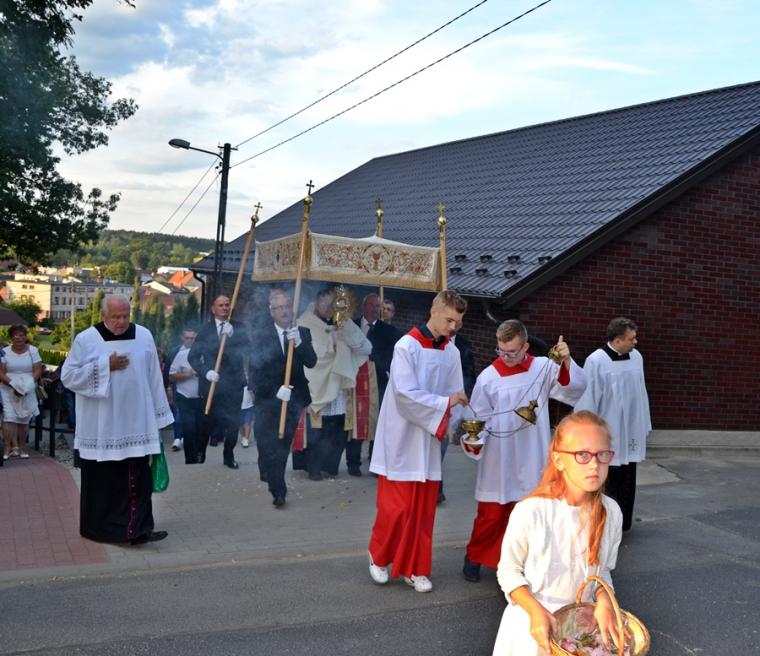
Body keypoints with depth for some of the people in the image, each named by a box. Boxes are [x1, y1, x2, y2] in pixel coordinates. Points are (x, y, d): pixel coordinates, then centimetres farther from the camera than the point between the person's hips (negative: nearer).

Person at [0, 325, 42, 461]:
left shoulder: (33, 350, 1)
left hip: (27, 391, 1)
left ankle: (22, 448, 14)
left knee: (24, 419, 5)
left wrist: (27, 385, -15)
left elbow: (38, 370, -3)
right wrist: (13, 384, -19)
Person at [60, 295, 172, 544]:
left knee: (138, 477, -2)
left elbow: (153, 378, 6)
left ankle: (137, 528, 0)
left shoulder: (144, 336, 3)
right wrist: (106, 366, -14)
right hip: (100, 426, -1)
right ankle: (98, 528, 22)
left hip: (135, 423, 2)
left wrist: (158, 416, 6)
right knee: (101, 477, 8)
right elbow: (68, 375, -6)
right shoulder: (86, 339, -3)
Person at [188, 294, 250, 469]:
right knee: (208, 421, 6)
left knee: (233, 421, 3)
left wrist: (231, 336, -21)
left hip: (234, 382, 1)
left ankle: (229, 456, 18)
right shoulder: (205, 329, 2)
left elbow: (246, 350, -8)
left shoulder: (238, 327, 5)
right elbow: (192, 356, 0)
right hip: (212, 382, -1)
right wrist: (205, 372, -14)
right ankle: (200, 453, 27)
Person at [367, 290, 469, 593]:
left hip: (429, 442, 5)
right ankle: (378, 555, 26)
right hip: (401, 440, -5)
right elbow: (406, 393, -21)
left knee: (423, 510, 9)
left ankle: (415, 568, 22)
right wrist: (444, 402, -24)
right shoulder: (407, 346, -14)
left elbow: (454, 399, 5)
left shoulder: (451, 352, 2)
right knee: (395, 507, 1)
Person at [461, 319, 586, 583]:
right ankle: (474, 557, 29)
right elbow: (480, 418, -3)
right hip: (498, 462, -1)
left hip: (531, 461, 2)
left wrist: (567, 361, -27)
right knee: (491, 513, 8)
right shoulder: (488, 377, -7)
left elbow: (575, 389, -11)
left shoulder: (543, 368, -3)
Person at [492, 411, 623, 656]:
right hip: (534, 617, -3)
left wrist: (603, 600, -13)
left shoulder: (611, 512, -9)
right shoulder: (530, 511, -21)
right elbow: (508, 570, -9)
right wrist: (536, 611, -22)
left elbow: (603, 570, 5)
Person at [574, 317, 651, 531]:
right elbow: (587, 399, -12)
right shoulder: (595, 361, -15)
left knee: (627, 480, 13)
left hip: (631, 433, 5)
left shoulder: (636, 357, 1)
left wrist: (644, 426, 10)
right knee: (606, 480, 7)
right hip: (606, 434, -5)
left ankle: (623, 523, 28)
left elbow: (641, 393, 7)